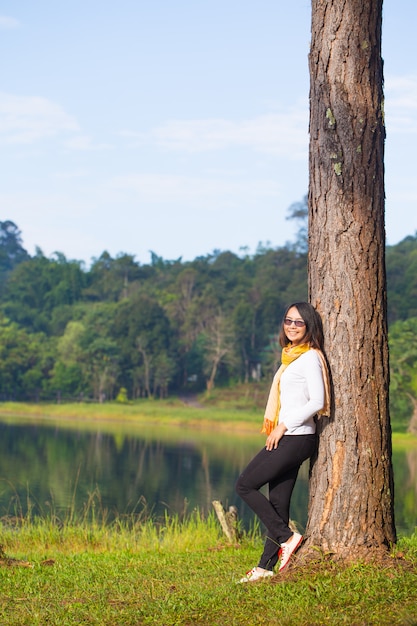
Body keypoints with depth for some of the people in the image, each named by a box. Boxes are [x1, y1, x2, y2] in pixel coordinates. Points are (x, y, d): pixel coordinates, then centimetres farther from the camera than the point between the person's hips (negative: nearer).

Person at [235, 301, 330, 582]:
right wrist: (277, 428, 10)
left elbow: (317, 401, -19)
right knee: (278, 502, 8)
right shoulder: (292, 356, 17)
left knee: (245, 485, -5)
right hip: (285, 439, 9)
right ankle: (265, 567, 11)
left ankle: (287, 538, -2)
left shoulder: (310, 357, -11)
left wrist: (283, 426, -16)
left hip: (296, 438, -9)